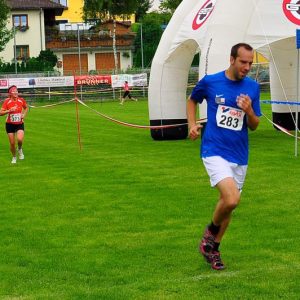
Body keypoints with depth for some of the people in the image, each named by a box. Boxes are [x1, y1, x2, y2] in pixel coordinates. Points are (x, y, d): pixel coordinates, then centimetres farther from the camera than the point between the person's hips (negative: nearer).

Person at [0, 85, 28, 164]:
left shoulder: (21, 100, -5)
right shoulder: (7, 101, -11)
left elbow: (26, 108, 15)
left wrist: (24, 115, -1)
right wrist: (9, 110, -28)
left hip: (20, 124, 1)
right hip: (10, 124, -1)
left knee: (20, 139, -23)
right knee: (12, 143, 2)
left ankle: (20, 149, 11)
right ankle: (14, 157, 29)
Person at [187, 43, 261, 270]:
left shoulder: (253, 87, 2)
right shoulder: (210, 82, -4)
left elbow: (254, 126, 6)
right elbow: (192, 100, 16)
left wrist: (249, 111, -15)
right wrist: (193, 125, 2)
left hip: (239, 156, 4)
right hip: (214, 151, -4)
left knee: (229, 202, 11)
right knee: (232, 198, -23)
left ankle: (213, 249, 32)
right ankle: (211, 231, 7)